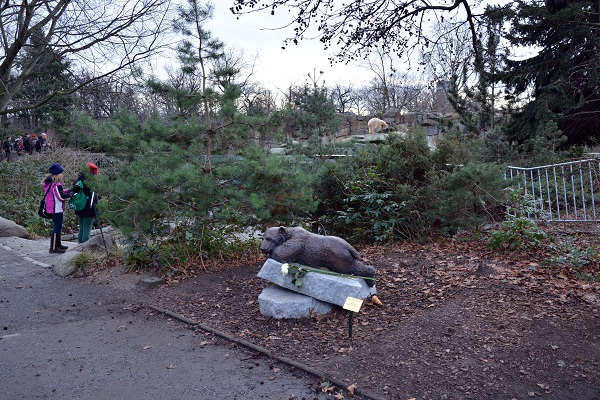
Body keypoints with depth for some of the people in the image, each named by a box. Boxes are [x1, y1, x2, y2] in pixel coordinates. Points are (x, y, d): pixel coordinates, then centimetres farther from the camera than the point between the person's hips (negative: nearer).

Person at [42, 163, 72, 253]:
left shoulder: (50, 183, 11)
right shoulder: (56, 185, -20)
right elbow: (61, 197, -21)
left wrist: (67, 190, 5)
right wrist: (70, 194, -10)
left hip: (54, 209, 11)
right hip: (57, 209, -11)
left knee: (58, 227, 20)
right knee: (57, 227, -6)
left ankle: (58, 244, 31)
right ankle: (53, 247, -3)